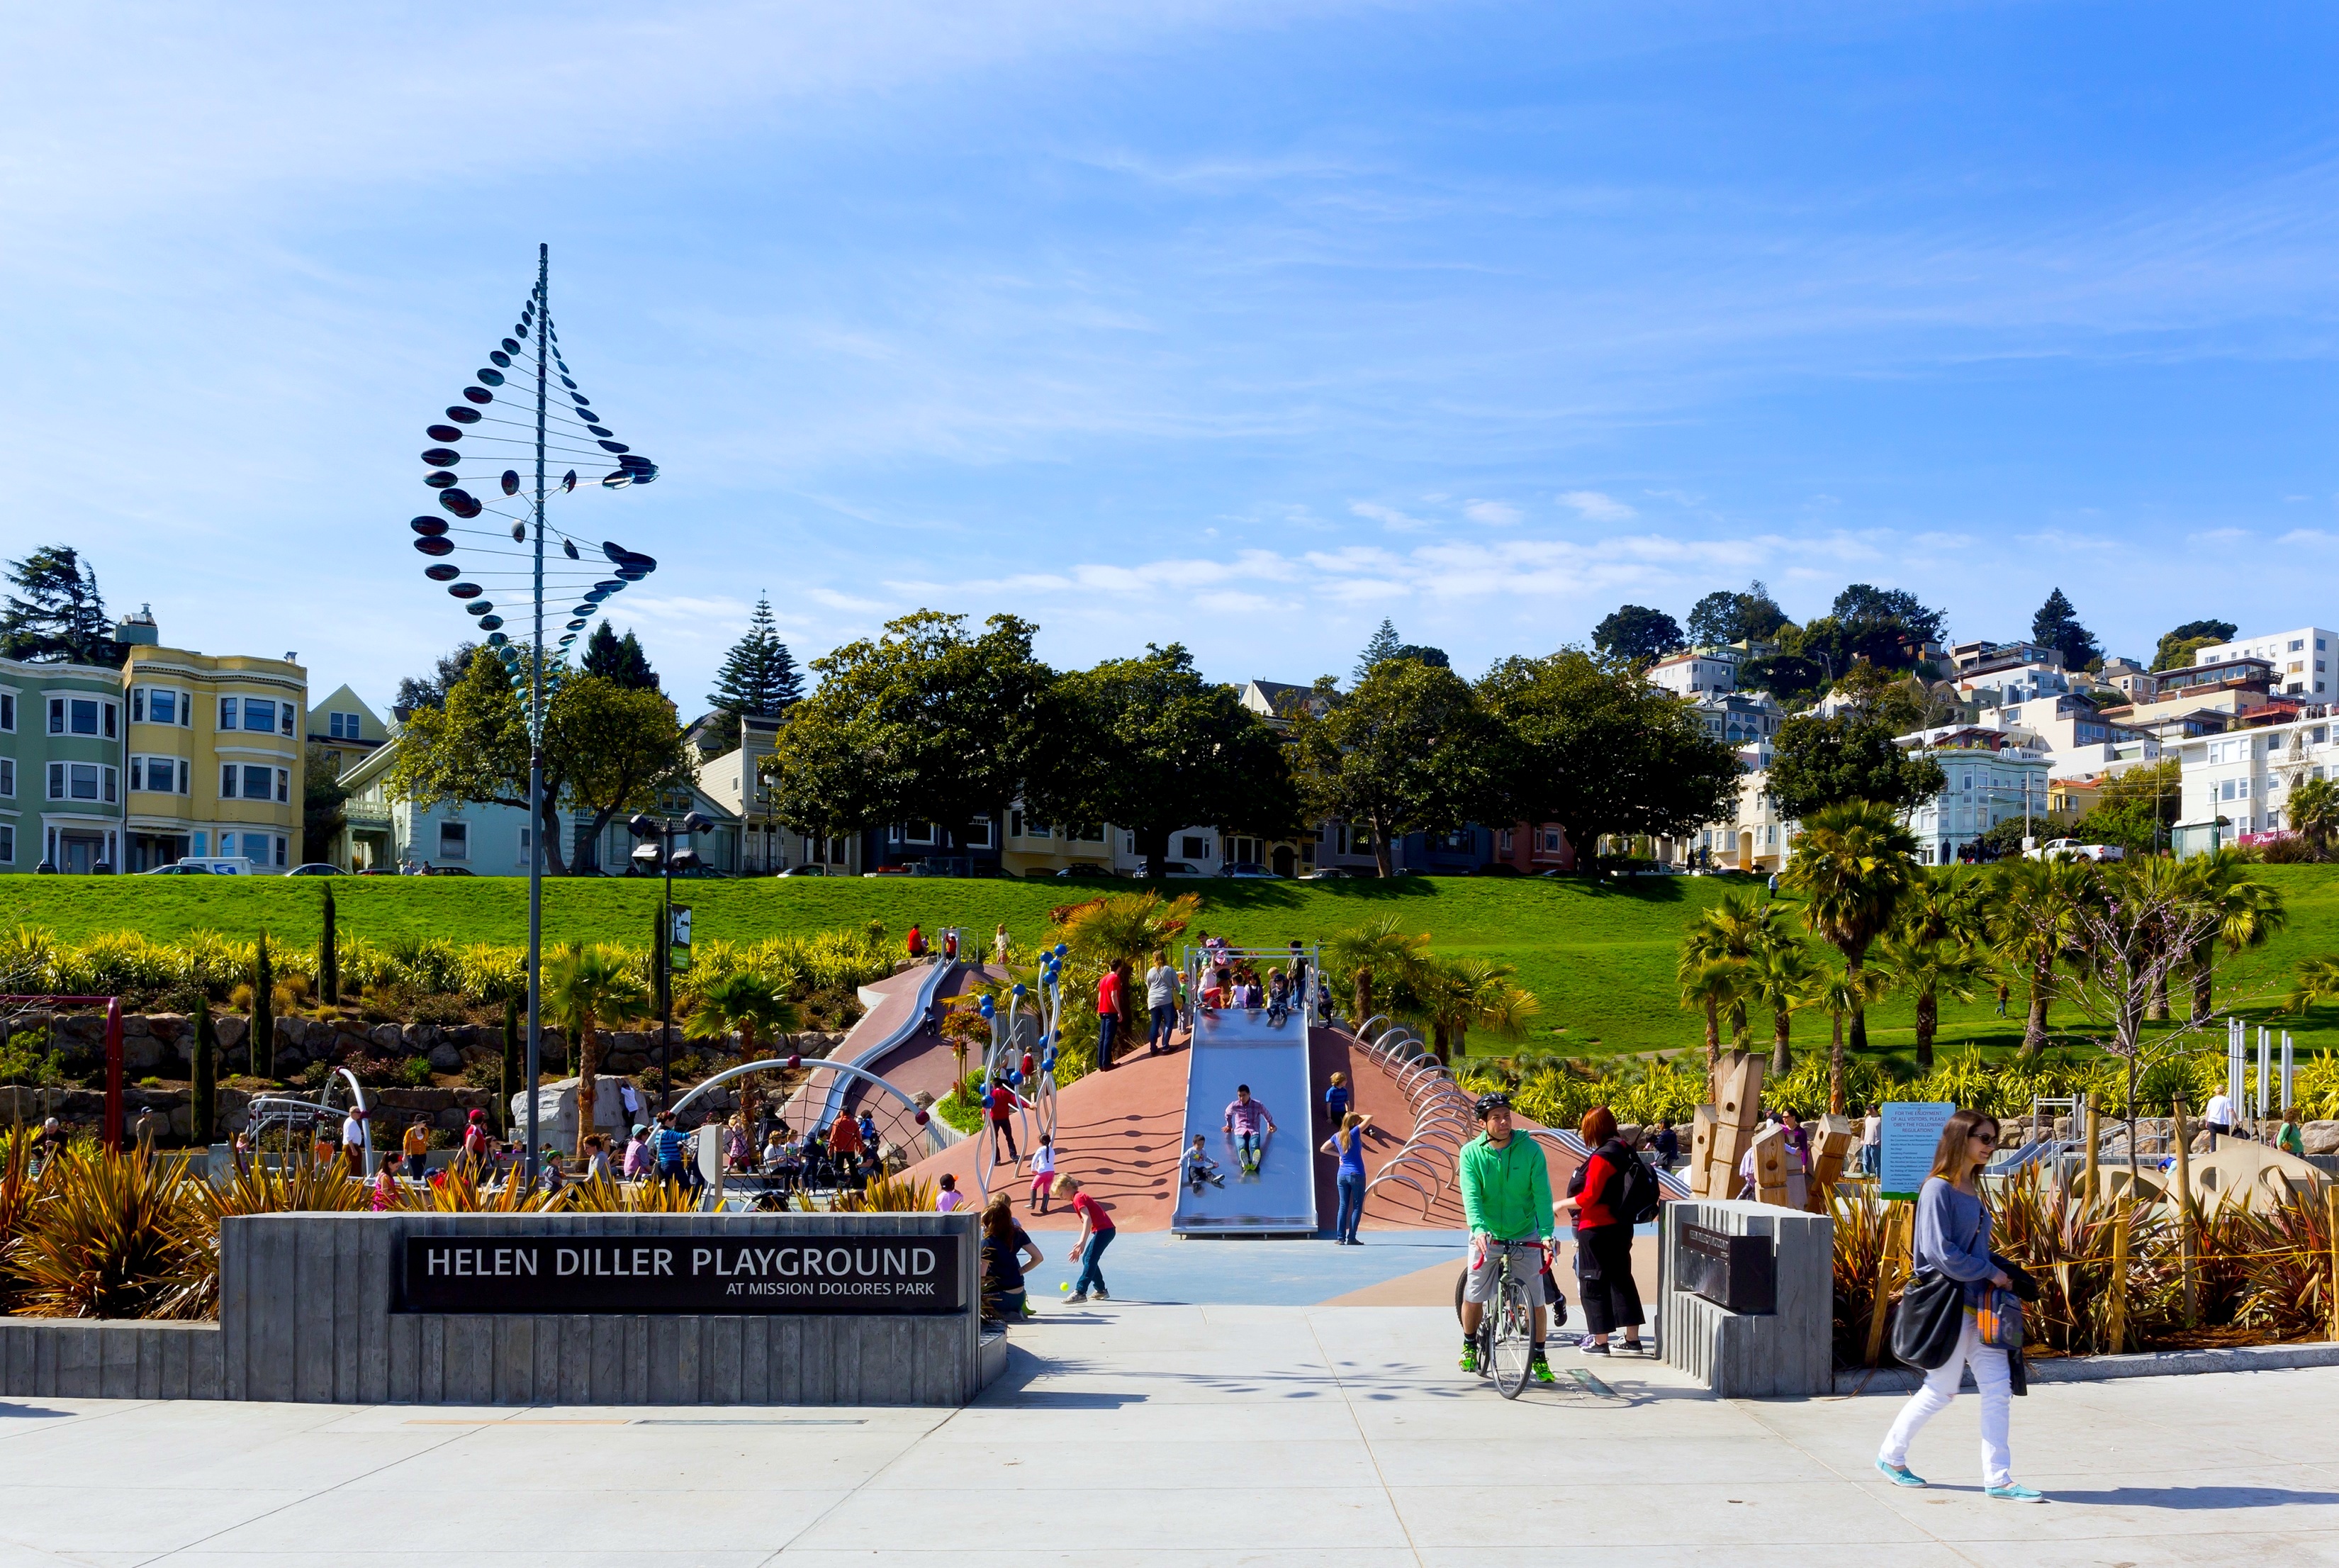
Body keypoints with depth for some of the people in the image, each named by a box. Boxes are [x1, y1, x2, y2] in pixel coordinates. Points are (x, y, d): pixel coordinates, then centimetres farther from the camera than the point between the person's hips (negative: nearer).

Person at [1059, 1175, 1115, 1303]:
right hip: (1104, 1230, 10)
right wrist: (1081, 1245, 18)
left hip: (1104, 1230, -10)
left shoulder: (1078, 1198, -11)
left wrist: (1082, 1242, -31)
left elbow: (1087, 1220, -23)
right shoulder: (1080, 1197, 19)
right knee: (1088, 1259, 16)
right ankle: (1101, 1290, 22)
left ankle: (1080, 1293, -22)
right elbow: (1087, 1222, 20)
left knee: (1090, 1260, -15)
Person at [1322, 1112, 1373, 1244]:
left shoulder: (1337, 1136, 5)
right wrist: (1359, 1117, 7)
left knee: (1343, 1206, 7)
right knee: (1357, 1207, 3)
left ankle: (1340, 1238, 1)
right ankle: (1351, 1238, -2)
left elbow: (1324, 1149, 17)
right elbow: (1370, 1118, -10)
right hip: (1356, 1175, -5)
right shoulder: (1354, 1133, -10)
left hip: (1341, 1175, 5)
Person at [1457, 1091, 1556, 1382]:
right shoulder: (1471, 1153, -8)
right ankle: (1469, 1345, 26)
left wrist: (1546, 1234, -25)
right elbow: (1471, 1197, -17)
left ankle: (1539, 1357, 18)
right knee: (1473, 1296, 0)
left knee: (1535, 1300, -1)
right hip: (1487, 1235, 0)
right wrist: (1478, 1229, -34)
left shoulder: (1530, 1149, -9)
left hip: (1526, 1236, 0)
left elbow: (1542, 1194, -13)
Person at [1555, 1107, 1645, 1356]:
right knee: (1621, 1279, 15)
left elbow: (1589, 1197, -21)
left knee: (1594, 1284, 1)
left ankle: (1600, 1341, 5)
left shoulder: (1601, 1158, -19)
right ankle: (1632, 1340, 19)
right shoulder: (1624, 1151, 7)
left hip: (1597, 1230, -9)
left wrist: (1561, 1205, -7)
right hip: (1621, 1227, 9)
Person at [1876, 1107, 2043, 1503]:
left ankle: (1998, 1479, 4)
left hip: (1981, 1304, 8)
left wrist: (2006, 1275, 3)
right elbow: (1940, 1252, -19)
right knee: (1941, 1390, 3)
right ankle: (1891, 1456, 21)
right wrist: (1991, 1273, -14)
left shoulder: (1972, 1192, 13)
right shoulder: (1939, 1189, -13)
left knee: (1999, 1388, 1)